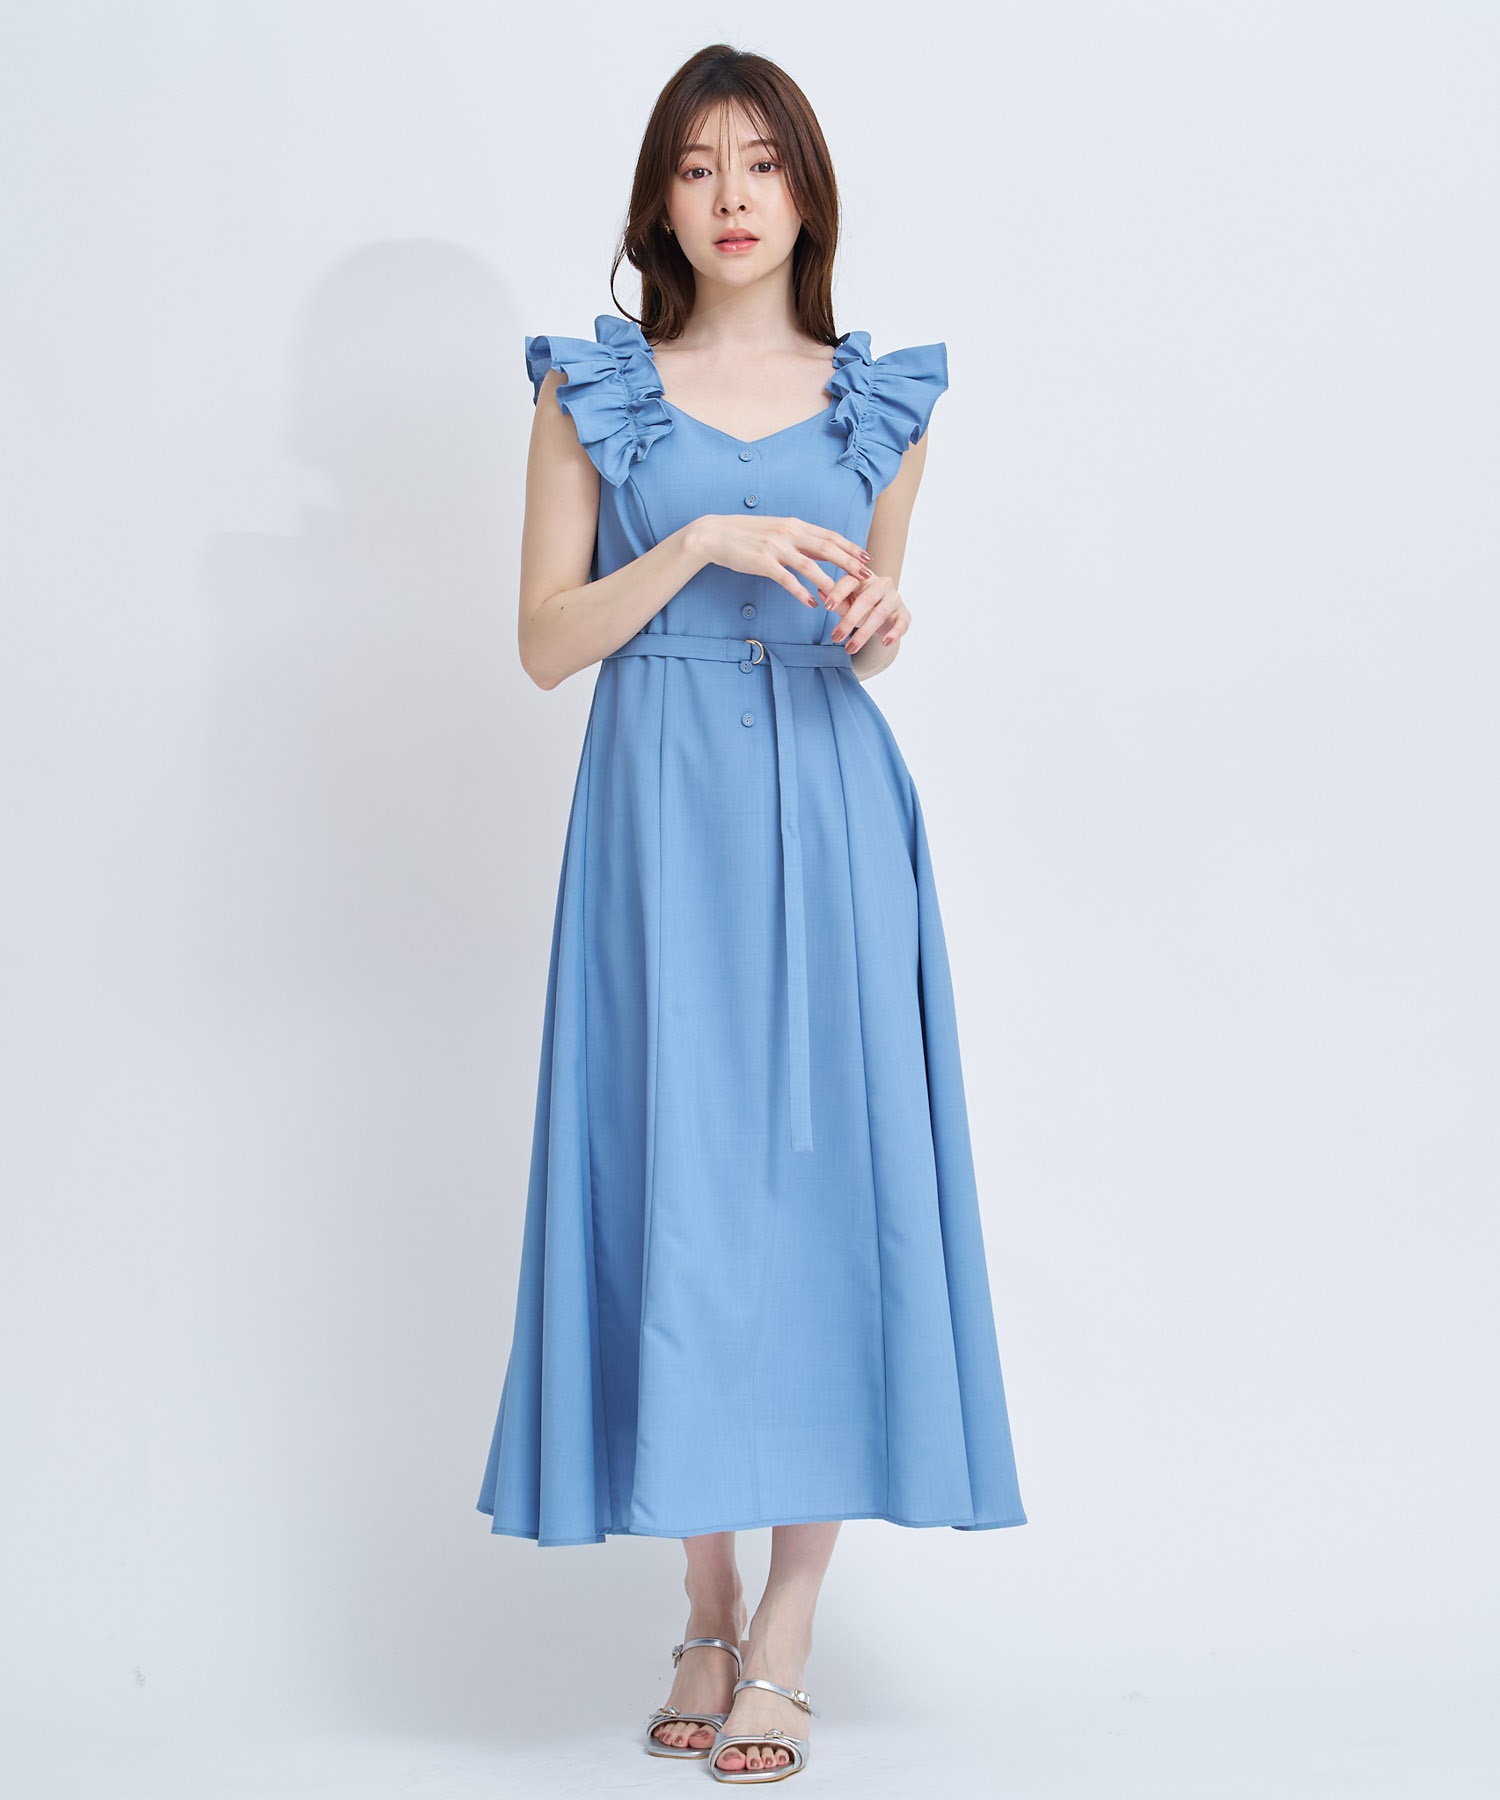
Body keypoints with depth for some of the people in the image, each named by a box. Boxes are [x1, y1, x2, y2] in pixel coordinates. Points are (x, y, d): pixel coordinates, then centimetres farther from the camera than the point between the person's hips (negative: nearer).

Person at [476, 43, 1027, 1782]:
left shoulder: (877, 400, 10)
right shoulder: (594, 390, 5)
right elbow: (547, 640, 1)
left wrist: (878, 624, -3)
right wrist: (703, 543, -12)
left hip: (826, 813, 1)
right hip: (661, 816, -1)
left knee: (831, 1177, -4)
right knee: (675, 1180, -2)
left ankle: (784, 1635, 3)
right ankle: (705, 1607, 12)